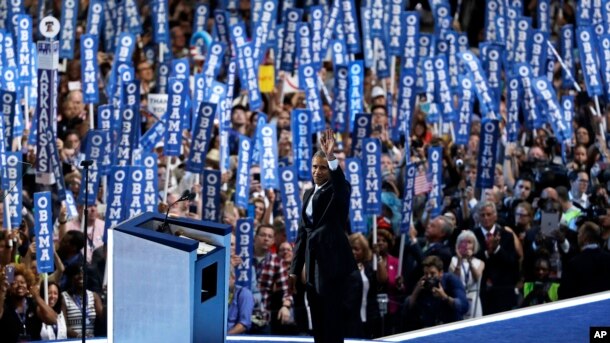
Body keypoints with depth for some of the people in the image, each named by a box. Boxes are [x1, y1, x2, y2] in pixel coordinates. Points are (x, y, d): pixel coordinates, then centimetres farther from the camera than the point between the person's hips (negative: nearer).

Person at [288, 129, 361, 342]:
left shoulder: (337, 191, -3)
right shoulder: (309, 194, 17)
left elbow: (341, 183, -29)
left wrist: (331, 158, -45)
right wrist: (295, 269, 16)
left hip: (334, 262, -7)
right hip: (314, 264, 7)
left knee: (333, 323, -10)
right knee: (319, 324, 9)